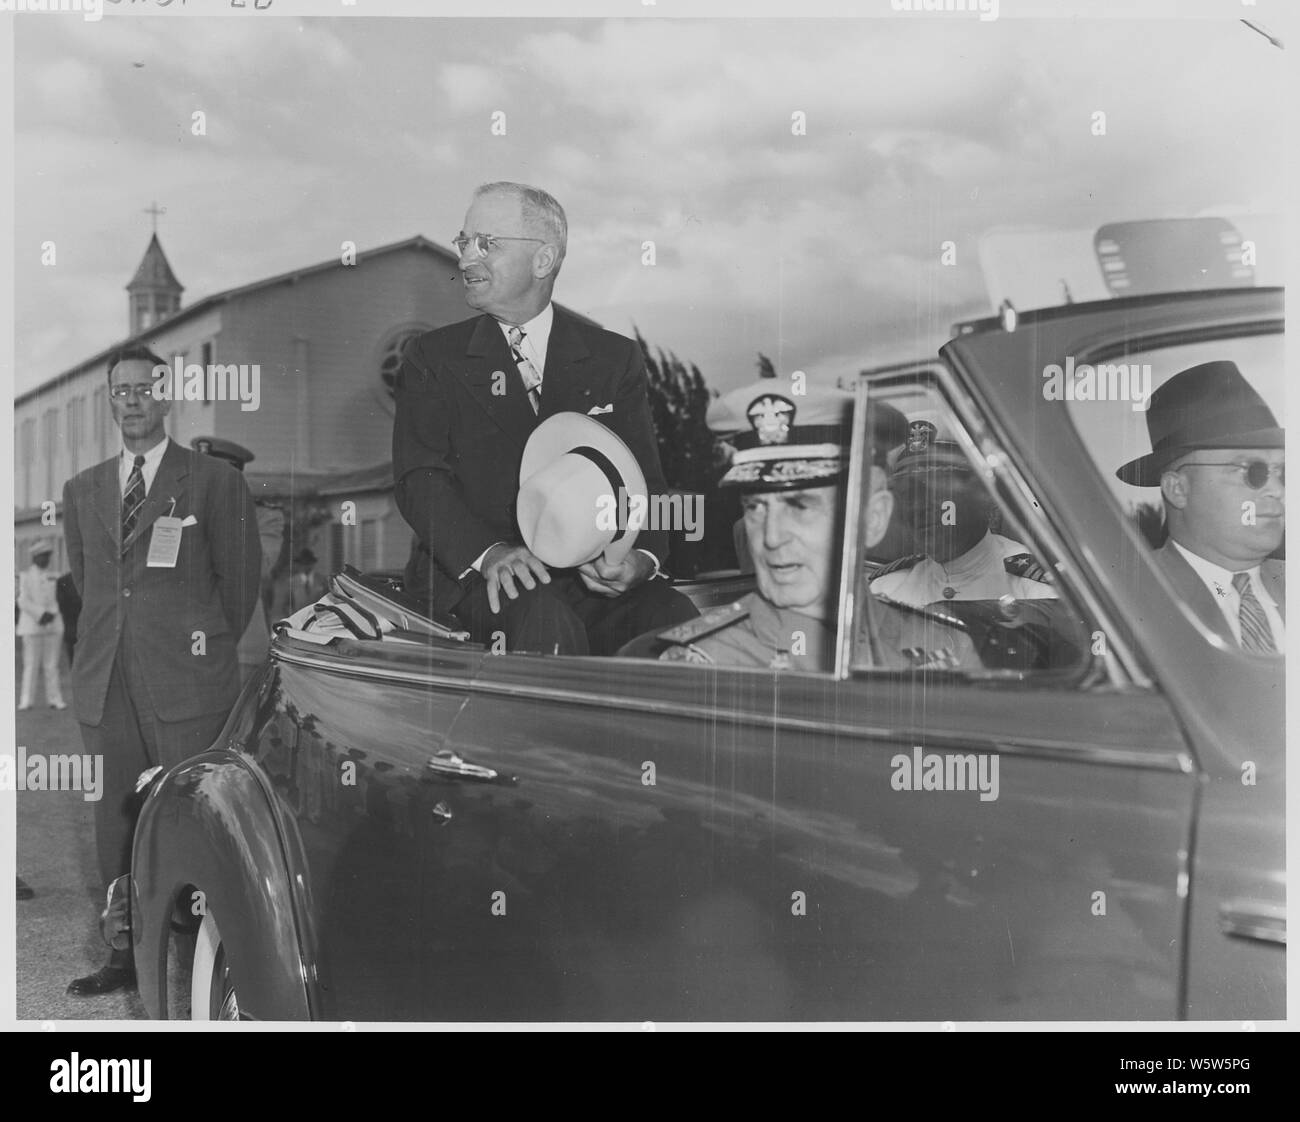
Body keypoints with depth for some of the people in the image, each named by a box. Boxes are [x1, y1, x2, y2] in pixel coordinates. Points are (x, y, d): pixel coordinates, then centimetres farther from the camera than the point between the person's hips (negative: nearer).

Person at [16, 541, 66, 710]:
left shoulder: (51, 576, 14)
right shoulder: (25, 575, 1)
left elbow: (54, 600, 13)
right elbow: (23, 601, -6)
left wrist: (51, 614, -7)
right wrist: (41, 614, -14)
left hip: (52, 625, 4)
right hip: (32, 625, -4)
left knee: (52, 664, 2)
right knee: (31, 664, -5)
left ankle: (55, 699, 2)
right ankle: (26, 700, -1)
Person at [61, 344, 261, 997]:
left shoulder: (215, 482, 2)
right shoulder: (82, 491, 16)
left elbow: (240, 581, 5)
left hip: (186, 683, -4)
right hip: (105, 686, 5)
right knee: (116, 821, 7)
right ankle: (127, 957, 17)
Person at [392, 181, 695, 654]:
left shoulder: (614, 358, 14)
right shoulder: (433, 359, 11)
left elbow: (644, 481, 8)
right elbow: (420, 478, -2)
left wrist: (642, 556, -16)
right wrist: (489, 552, -22)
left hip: (594, 572, 2)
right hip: (472, 571, -2)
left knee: (678, 620, -27)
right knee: (547, 623, -35)